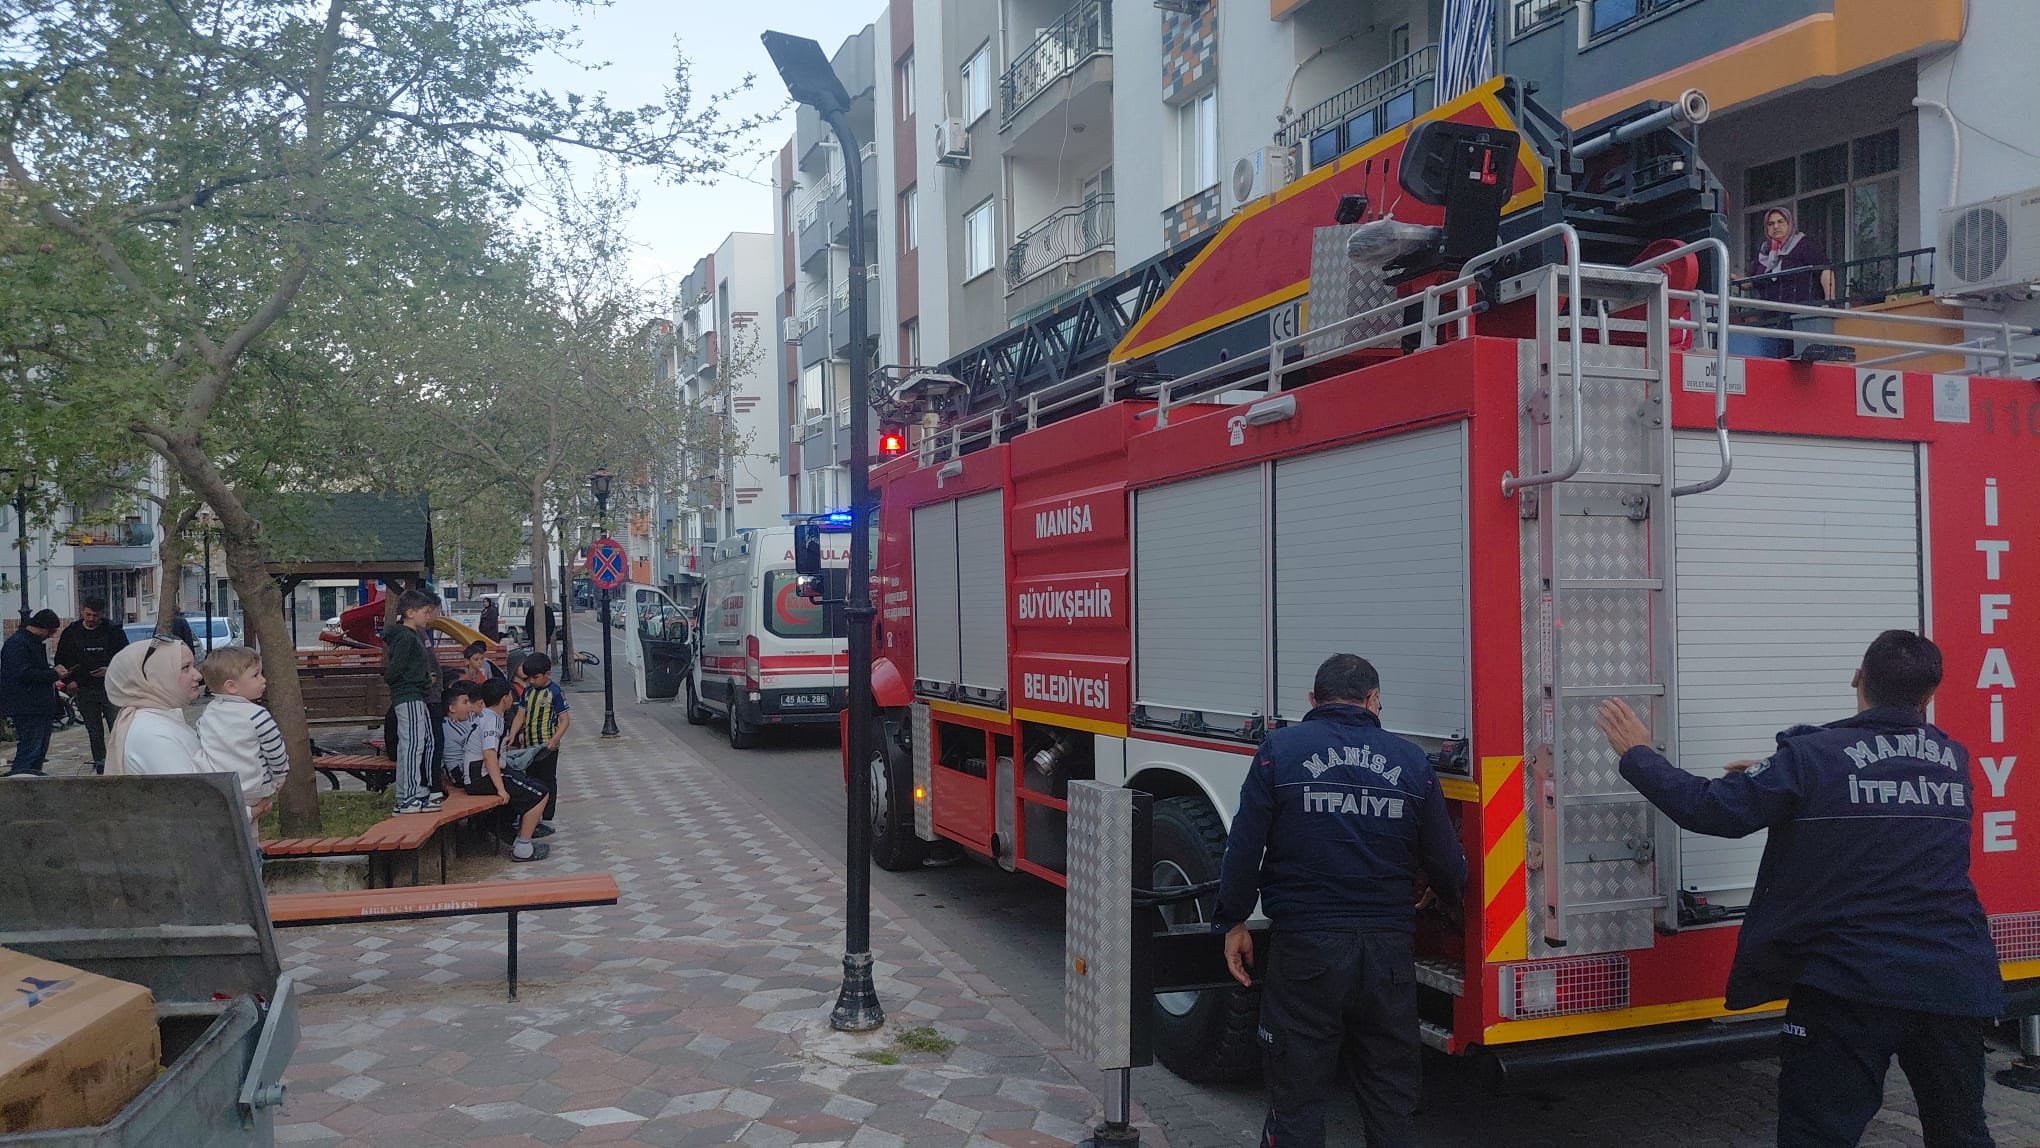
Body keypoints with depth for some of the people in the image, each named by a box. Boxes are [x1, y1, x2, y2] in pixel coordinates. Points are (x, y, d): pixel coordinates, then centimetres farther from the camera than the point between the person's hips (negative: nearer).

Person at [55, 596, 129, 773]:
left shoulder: (113, 631, 0)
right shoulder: (71, 632, 7)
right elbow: (61, 660, 14)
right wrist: (71, 680, -1)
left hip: (110, 687, -3)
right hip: (84, 690, 3)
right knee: (94, 733, 7)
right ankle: (100, 767, 13)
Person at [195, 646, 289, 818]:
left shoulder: (205, 716, 2)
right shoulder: (257, 716, -16)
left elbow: (201, 752, 12)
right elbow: (277, 756, -9)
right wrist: (278, 779, 8)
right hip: (254, 792, -6)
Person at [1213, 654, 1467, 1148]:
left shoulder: (1279, 750, -3)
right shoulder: (1411, 761, 3)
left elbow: (1245, 846, -6)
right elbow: (1448, 866, 6)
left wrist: (1233, 922, 6)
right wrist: (1446, 901, 28)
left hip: (1305, 946, -2)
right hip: (1389, 948, 2)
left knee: (1297, 1098, 8)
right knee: (1392, 1097, 16)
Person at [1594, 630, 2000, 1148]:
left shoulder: (1813, 756, -12)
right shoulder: (1954, 759, 8)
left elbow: (1711, 809, -11)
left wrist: (1638, 755, 2)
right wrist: (1771, 774, 25)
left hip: (1853, 984, -5)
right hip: (1956, 983, 5)